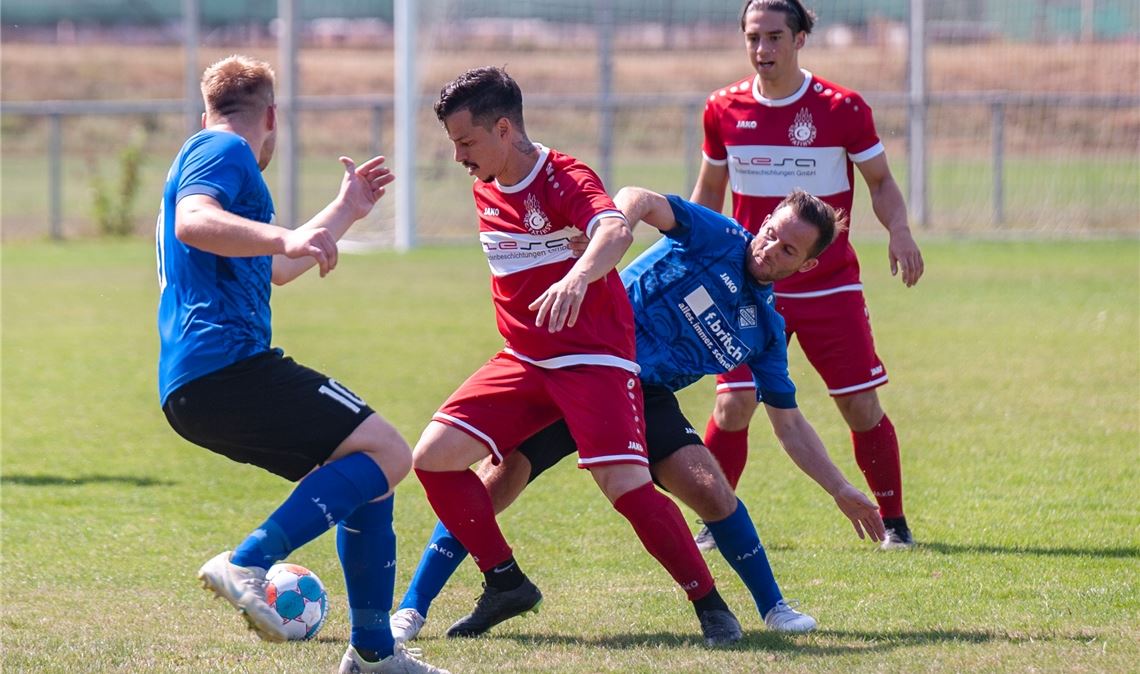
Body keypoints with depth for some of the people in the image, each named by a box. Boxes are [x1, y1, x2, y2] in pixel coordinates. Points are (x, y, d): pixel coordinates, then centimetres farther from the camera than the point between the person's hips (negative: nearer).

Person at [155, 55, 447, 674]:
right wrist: (283, 238, -37)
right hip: (225, 363, -10)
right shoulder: (224, 151, -1)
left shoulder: (206, 153, 31)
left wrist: (346, 210, 53)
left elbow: (275, 267, 44)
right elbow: (192, 222, -23)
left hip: (189, 389, 10)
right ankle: (247, 563, -27)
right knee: (386, 452, -15)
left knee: (368, 477, 15)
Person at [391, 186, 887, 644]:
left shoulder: (766, 331, 7)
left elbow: (790, 426, 15)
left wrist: (840, 489, 9)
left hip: (646, 397, 3)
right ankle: (412, 609, -7)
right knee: (497, 480, -15)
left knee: (710, 490, -16)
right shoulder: (717, 237, -5)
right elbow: (639, 201, -22)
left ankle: (772, 608, 6)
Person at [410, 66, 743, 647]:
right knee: (434, 456, -7)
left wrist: (576, 278, -58)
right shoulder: (485, 189, 7)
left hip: (594, 358, -7)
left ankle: (709, 604, -7)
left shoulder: (564, 179, -17)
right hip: (522, 360, 7)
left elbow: (615, 232, -39)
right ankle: (506, 584, 6)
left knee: (625, 484, -22)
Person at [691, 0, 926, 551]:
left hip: (831, 287, -1)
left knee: (863, 406, -2)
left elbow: (880, 180, 3)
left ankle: (893, 521, 15)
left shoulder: (842, 109, -7)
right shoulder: (724, 110, 1)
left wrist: (899, 231, -16)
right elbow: (709, 190, 15)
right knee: (733, 405, -10)